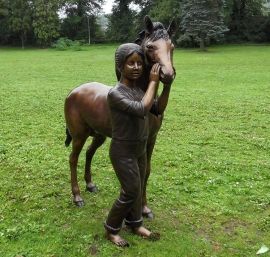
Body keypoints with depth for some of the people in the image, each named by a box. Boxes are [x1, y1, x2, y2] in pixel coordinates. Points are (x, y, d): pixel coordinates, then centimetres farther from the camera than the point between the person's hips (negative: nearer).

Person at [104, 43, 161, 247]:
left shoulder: (139, 90, 1)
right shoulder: (115, 93, -22)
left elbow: (158, 110, 5)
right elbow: (142, 109, -33)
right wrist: (153, 82, -23)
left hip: (140, 149, 7)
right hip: (123, 151, -7)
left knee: (138, 188, 19)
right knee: (131, 191, 0)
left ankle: (134, 223, 40)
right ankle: (111, 230, 20)